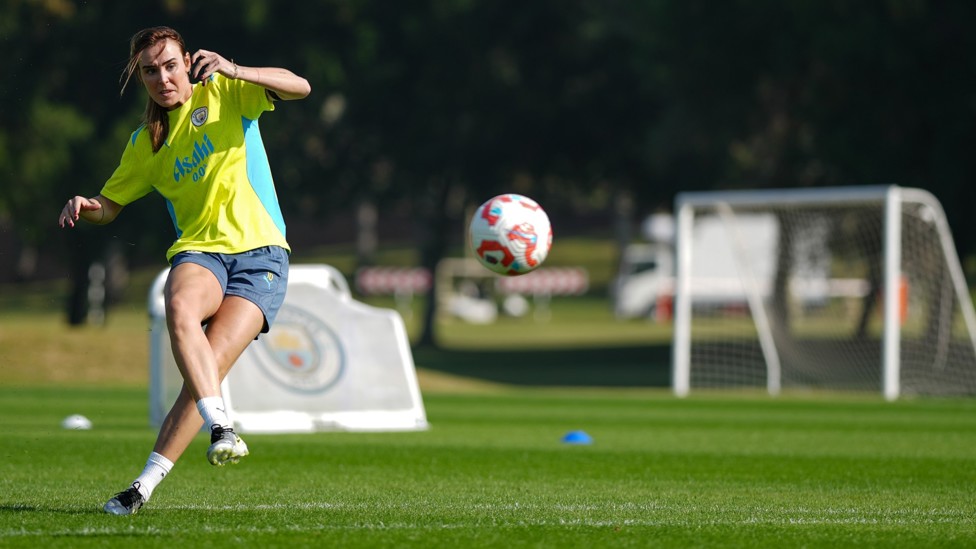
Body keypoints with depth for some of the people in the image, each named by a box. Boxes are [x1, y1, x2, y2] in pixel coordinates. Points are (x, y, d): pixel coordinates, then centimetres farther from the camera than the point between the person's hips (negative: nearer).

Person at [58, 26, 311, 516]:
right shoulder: (145, 143, 15)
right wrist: (84, 208, -1)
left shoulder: (225, 92, 5)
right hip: (198, 251, 2)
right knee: (180, 307, -36)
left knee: (210, 365, -20)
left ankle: (146, 484, -13)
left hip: (260, 254, -2)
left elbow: (299, 87, -9)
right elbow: (109, 206, 24)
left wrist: (233, 70, -25)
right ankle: (221, 426, -42)